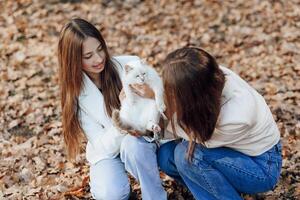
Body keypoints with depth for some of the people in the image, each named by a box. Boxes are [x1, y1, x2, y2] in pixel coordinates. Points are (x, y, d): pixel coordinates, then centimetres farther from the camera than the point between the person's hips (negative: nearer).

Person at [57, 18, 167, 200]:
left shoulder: (130, 64, -17)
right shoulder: (76, 93, -14)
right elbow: (103, 146, -17)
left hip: (142, 139, 0)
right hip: (107, 151, 0)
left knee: (132, 144, -35)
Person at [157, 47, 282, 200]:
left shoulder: (237, 119, -39)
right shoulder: (214, 75, -23)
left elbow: (199, 137, -19)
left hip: (262, 167, -7)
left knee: (187, 154, -27)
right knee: (165, 154, -10)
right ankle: (229, 187, 4)